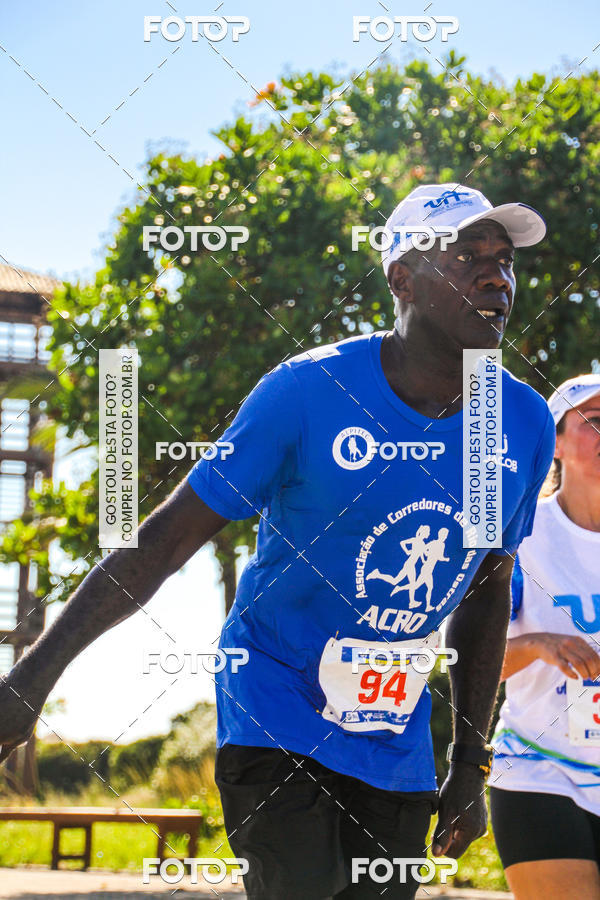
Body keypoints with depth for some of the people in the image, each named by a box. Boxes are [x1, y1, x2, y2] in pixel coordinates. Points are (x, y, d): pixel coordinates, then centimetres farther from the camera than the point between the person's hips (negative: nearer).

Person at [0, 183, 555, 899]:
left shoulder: (523, 424, -3)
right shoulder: (306, 392, -17)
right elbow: (166, 539, -13)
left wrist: (470, 763, 13)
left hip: (396, 738, 5)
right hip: (275, 712, -5)